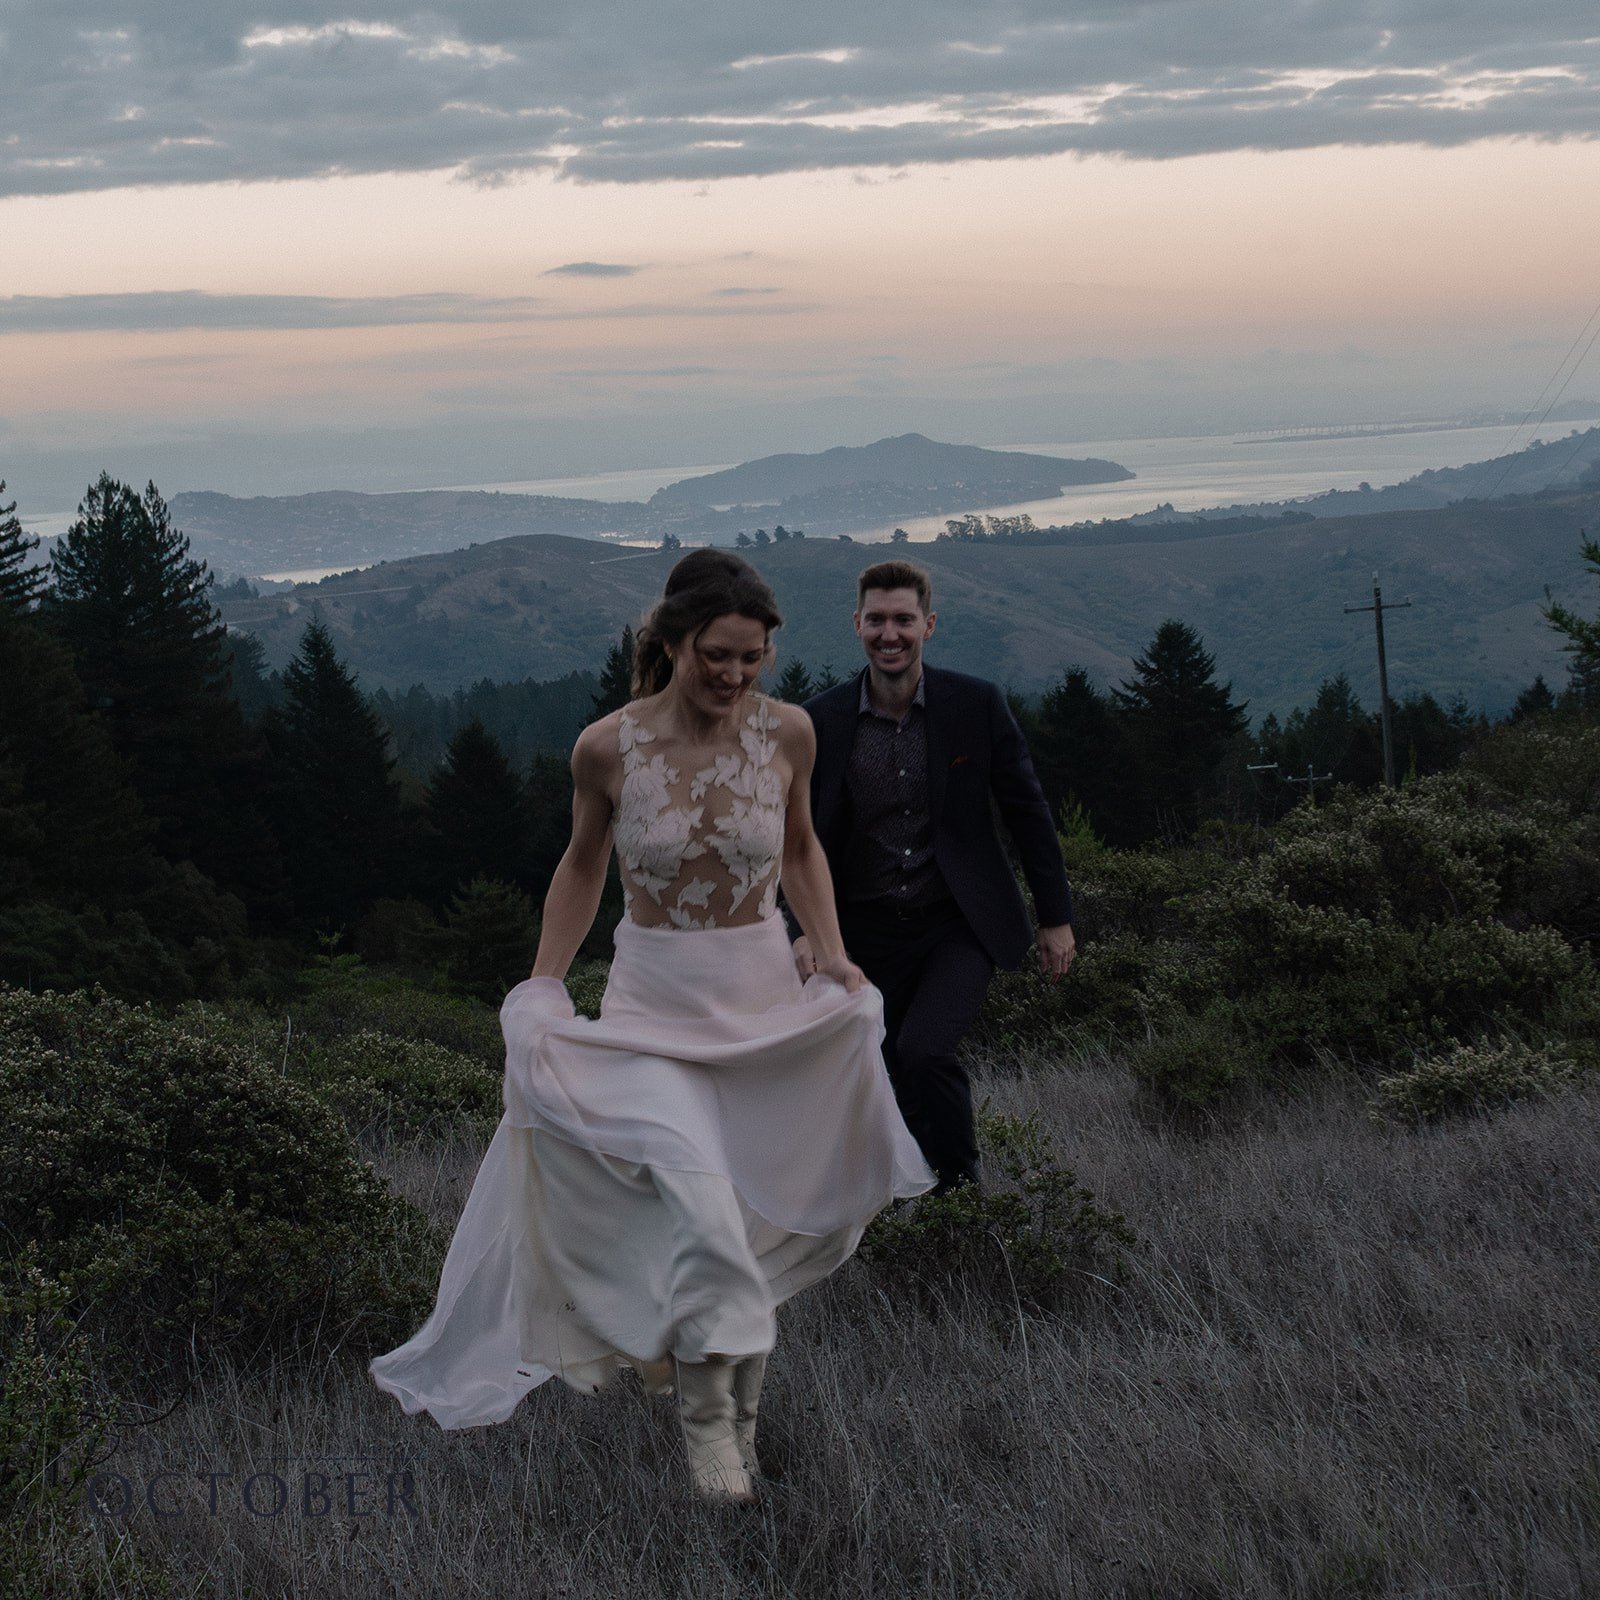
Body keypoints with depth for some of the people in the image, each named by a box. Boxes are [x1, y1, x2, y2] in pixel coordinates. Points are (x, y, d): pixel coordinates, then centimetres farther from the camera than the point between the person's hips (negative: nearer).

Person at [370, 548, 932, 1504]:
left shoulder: (787, 733, -5)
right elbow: (583, 866, 7)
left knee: (752, 1220, 10)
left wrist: (832, 954, 0)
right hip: (653, 1005, -3)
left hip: (764, 997, 3)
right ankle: (710, 1411, -12)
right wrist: (541, 988, 2)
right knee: (699, 1198, -24)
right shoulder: (608, 750, -10)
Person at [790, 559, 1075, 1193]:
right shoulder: (821, 721, -4)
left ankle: (961, 1186, -2)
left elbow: (1027, 813, 1)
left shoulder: (976, 704, -6)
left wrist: (1055, 915, 2)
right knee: (906, 1089, 8)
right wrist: (808, 925, -11)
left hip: (960, 924, -2)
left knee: (923, 1048, -23)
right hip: (870, 934, 3)